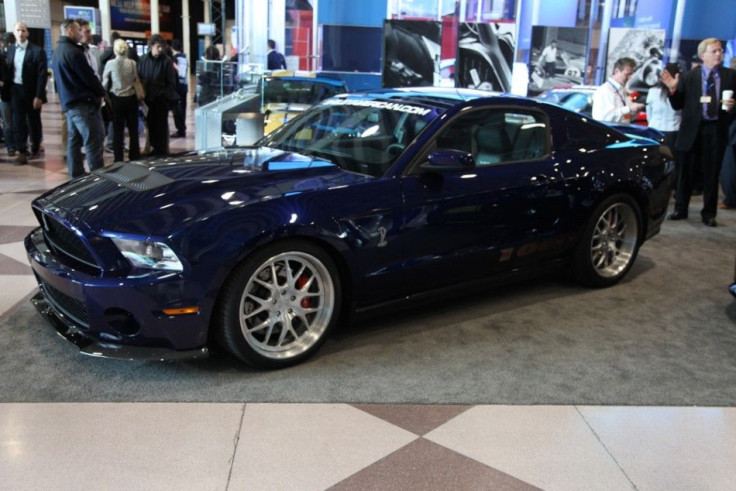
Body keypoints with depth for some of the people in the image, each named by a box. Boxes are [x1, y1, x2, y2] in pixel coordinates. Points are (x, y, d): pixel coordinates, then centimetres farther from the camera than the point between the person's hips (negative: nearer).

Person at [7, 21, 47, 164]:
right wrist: (8, 88, 3)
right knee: (18, 122, -1)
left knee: (34, 121, 9)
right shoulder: (10, 49, 6)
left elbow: (42, 75, -11)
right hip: (16, 90, 3)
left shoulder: (37, 50, -9)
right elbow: (9, 70, 11)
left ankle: (35, 148, 26)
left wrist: (39, 96, -16)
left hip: (32, 91, -3)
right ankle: (22, 152, 1)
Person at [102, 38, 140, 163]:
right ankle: (134, 157, 16)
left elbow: (105, 82, 1)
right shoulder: (132, 63, -5)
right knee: (133, 129, 10)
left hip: (116, 99, -1)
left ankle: (118, 159, 8)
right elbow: (136, 79, 2)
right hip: (131, 98, 1)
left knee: (118, 130, 5)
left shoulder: (110, 64, -7)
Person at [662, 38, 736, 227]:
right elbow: (678, 105, 1)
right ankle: (680, 209, 20)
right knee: (686, 171, 8)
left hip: (717, 130, 1)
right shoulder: (689, 77, 0)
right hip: (693, 129, -1)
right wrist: (673, 89, -14)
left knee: (711, 173, 7)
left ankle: (708, 213, 16)